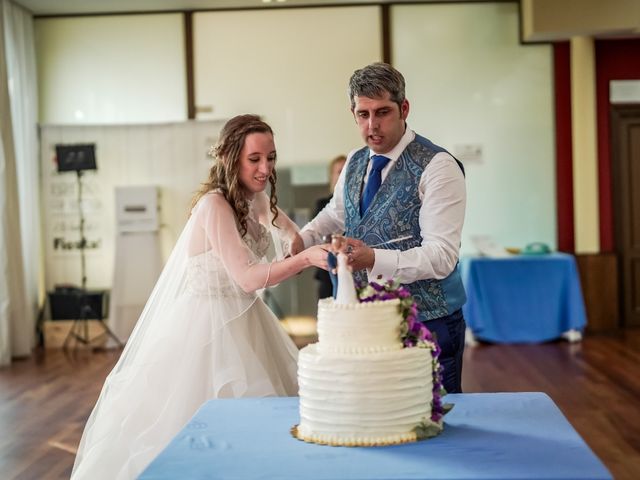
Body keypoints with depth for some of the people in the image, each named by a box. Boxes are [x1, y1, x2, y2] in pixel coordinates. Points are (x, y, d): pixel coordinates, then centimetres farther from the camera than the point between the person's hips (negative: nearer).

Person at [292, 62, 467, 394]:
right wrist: (301, 240, 12)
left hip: (427, 323, -6)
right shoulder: (354, 163, 10)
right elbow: (335, 213, 30)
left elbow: (441, 257, -20)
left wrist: (374, 259, -31)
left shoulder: (437, 167, -13)